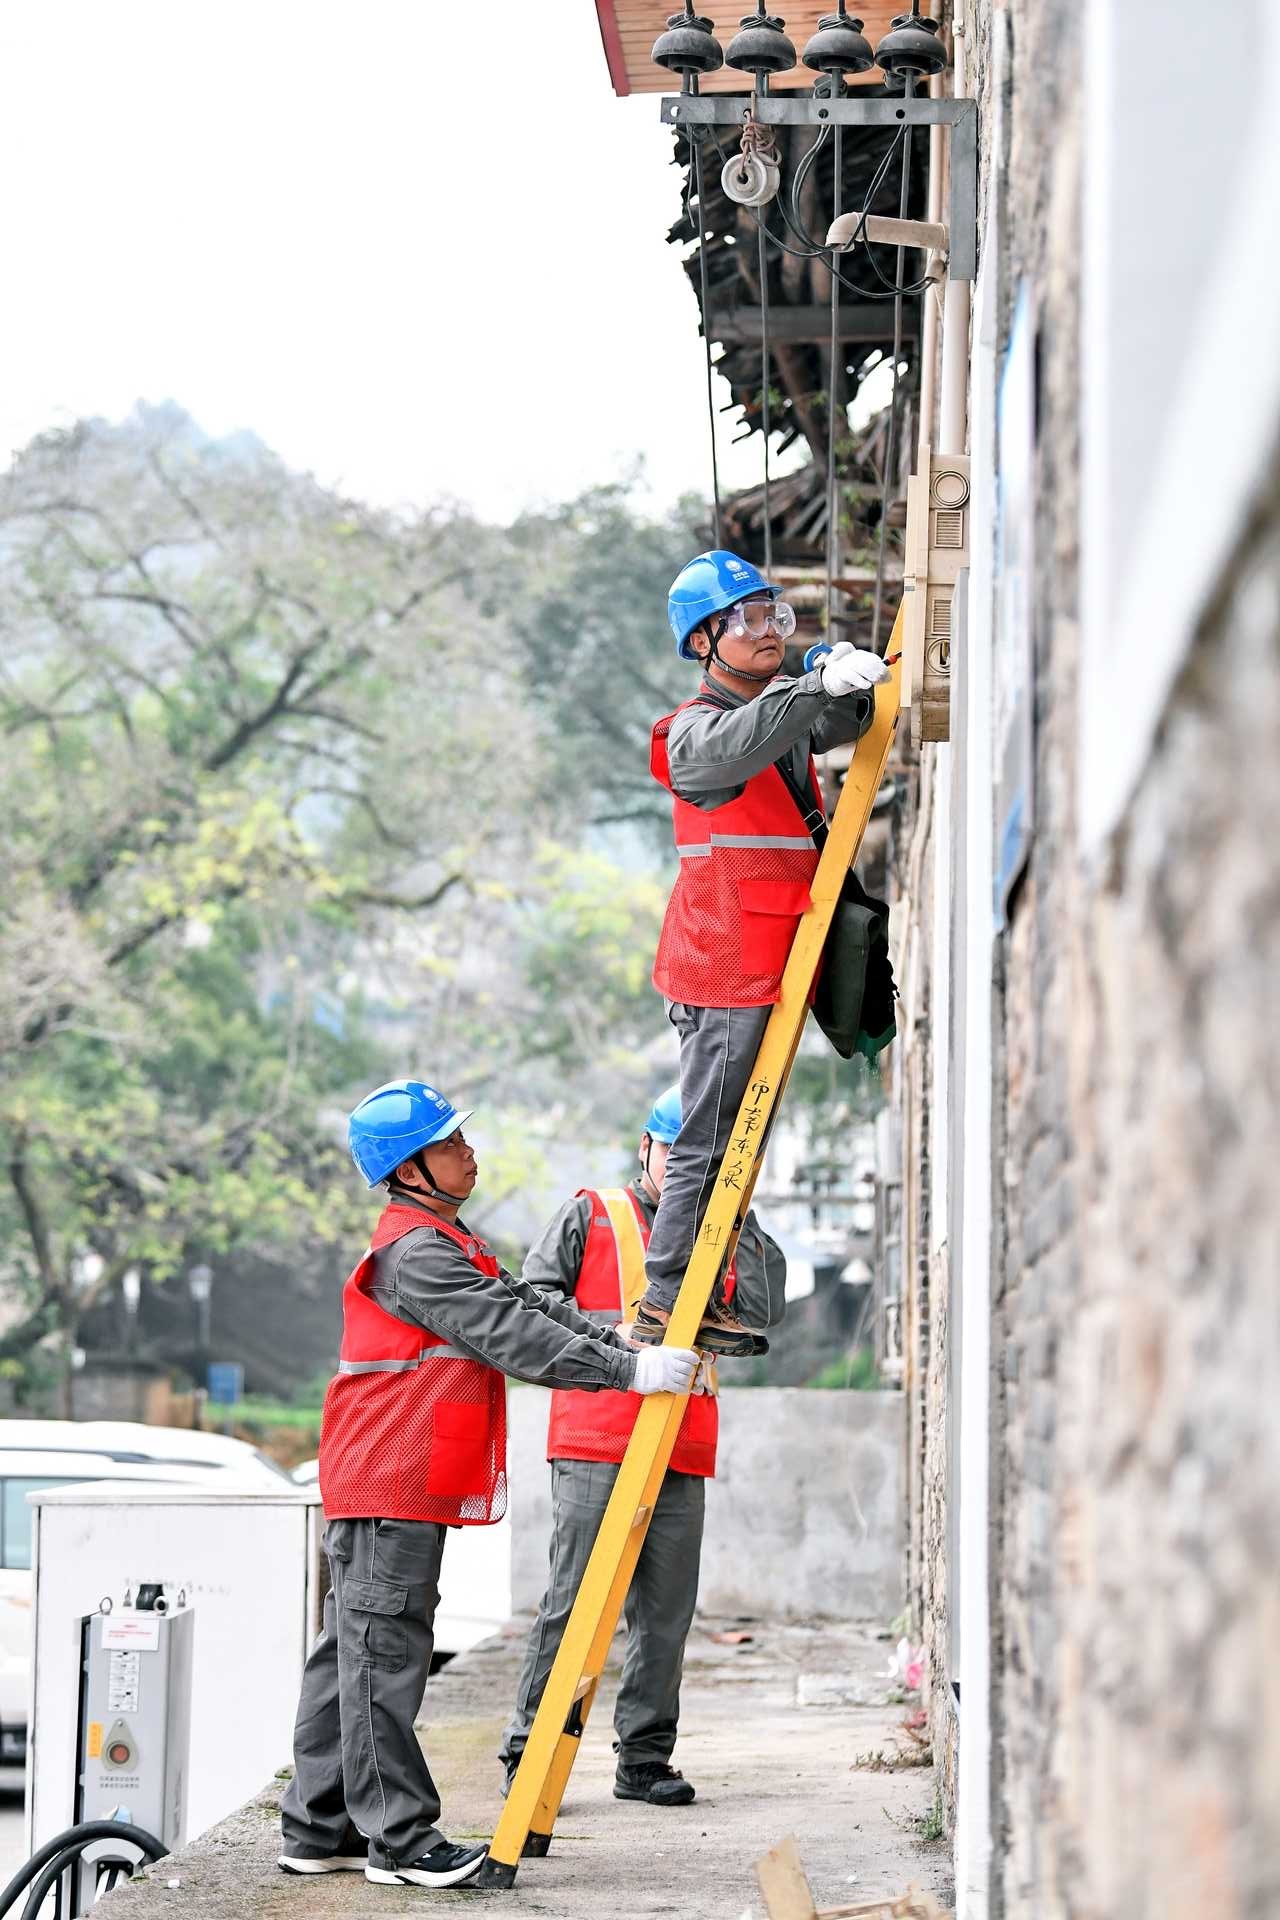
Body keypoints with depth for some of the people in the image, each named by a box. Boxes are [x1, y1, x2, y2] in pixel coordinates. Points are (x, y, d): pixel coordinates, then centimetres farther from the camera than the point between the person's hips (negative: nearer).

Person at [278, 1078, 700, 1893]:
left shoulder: (445, 1243, 20)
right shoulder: (415, 1252, -15)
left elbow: (530, 1306, 17)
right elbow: (513, 1337, -21)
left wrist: (628, 1340, 8)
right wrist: (629, 1369, -22)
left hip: (392, 1482, 11)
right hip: (393, 1486, -11)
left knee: (353, 1651, 12)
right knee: (386, 1650, -8)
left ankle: (321, 1828, 16)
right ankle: (399, 1837, -7)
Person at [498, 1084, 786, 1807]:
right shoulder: (591, 1217, 9)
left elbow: (766, 1308, 4)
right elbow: (536, 1297, 2)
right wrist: (607, 1336, -12)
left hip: (681, 1453, 4)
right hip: (595, 1446, -4)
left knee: (667, 1610, 3)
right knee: (574, 1597, -9)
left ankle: (645, 1758, 9)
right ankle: (529, 1752, -4)